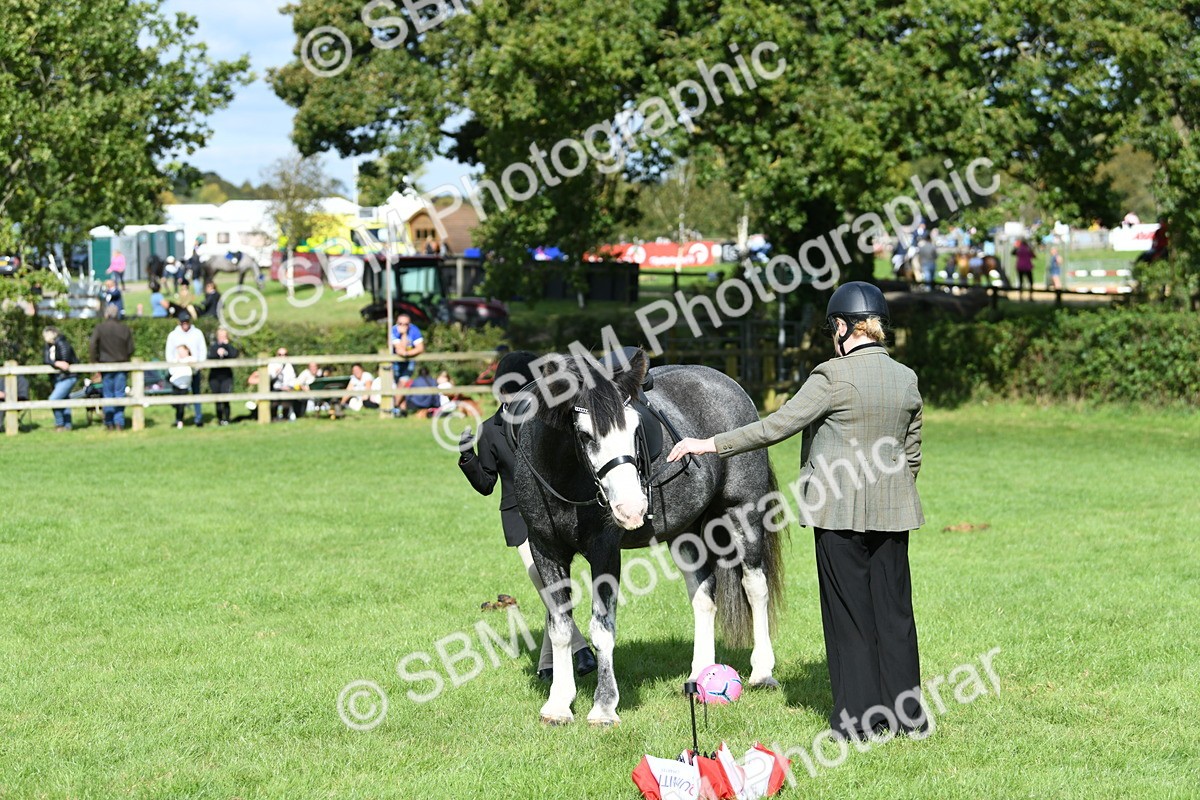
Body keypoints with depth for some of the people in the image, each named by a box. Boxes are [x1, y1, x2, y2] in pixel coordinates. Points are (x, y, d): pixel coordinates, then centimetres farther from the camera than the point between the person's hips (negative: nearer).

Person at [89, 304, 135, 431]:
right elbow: (130, 348, 5)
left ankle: (109, 423, 4)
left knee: (108, 394, 6)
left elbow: (92, 345, -12)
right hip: (122, 365, 1)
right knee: (120, 394, 4)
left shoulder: (100, 328, -5)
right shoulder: (125, 328, 3)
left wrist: (94, 361, -2)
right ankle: (120, 422, -2)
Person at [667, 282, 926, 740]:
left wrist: (712, 445, -9)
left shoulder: (834, 376, -13)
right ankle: (907, 714, 15)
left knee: (849, 613, 2)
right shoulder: (907, 379, 6)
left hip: (841, 511, -6)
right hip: (893, 511, 6)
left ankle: (857, 719, 6)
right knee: (894, 609, 11)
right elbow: (911, 453, 13)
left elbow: (777, 426, -15)